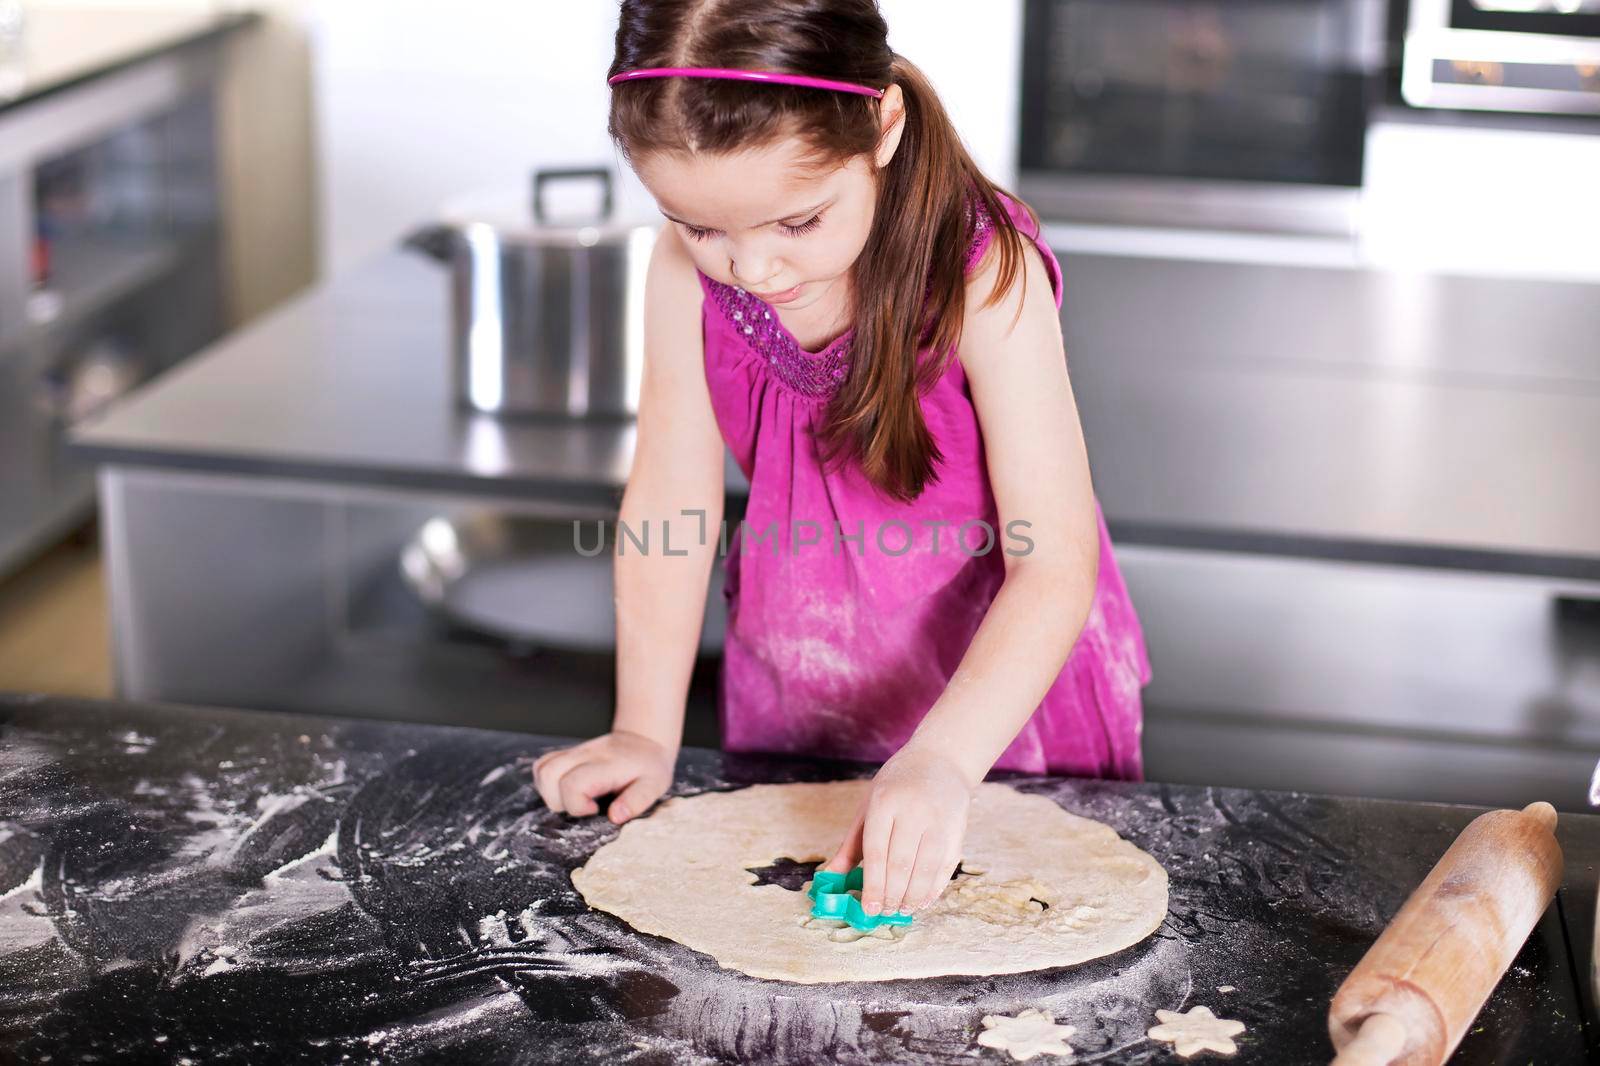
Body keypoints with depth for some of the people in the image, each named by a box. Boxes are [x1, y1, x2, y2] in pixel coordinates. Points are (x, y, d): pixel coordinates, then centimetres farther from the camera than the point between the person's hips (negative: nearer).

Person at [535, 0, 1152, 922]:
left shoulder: (986, 276, -29)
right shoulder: (690, 267, -16)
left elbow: (1057, 567, -32)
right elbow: (672, 500, -10)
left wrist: (941, 759, -45)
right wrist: (647, 731, -14)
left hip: (996, 693, -3)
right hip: (793, 699, 4)